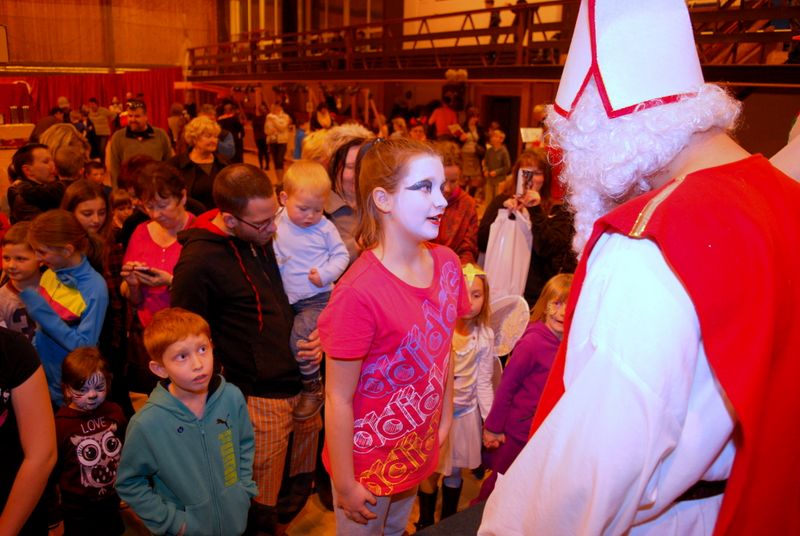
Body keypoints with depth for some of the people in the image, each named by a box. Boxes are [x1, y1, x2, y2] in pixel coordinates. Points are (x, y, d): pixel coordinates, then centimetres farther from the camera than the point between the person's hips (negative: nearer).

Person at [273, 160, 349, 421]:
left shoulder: (324, 228, -7)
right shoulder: (276, 226, -1)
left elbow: (341, 255, 0)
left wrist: (325, 274, -15)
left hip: (318, 298, -5)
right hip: (289, 300, 5)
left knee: (300, 337, -18)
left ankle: (313, 389, 0)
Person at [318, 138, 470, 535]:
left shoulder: (447, 264, -8)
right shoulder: (359, 292, -29)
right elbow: (338, 399, -21)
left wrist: (445, 415, 12)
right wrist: (344, 484, -13)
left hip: (419, 450, 6)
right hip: (369, 460, -6)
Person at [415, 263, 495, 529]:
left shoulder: (485, 336, -9)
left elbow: (484, 382, -3)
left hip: (465, 414, 2)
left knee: (454, 472, 18)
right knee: (430, 472, 12)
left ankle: (449, 522, 42)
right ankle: (425, 523, 36)